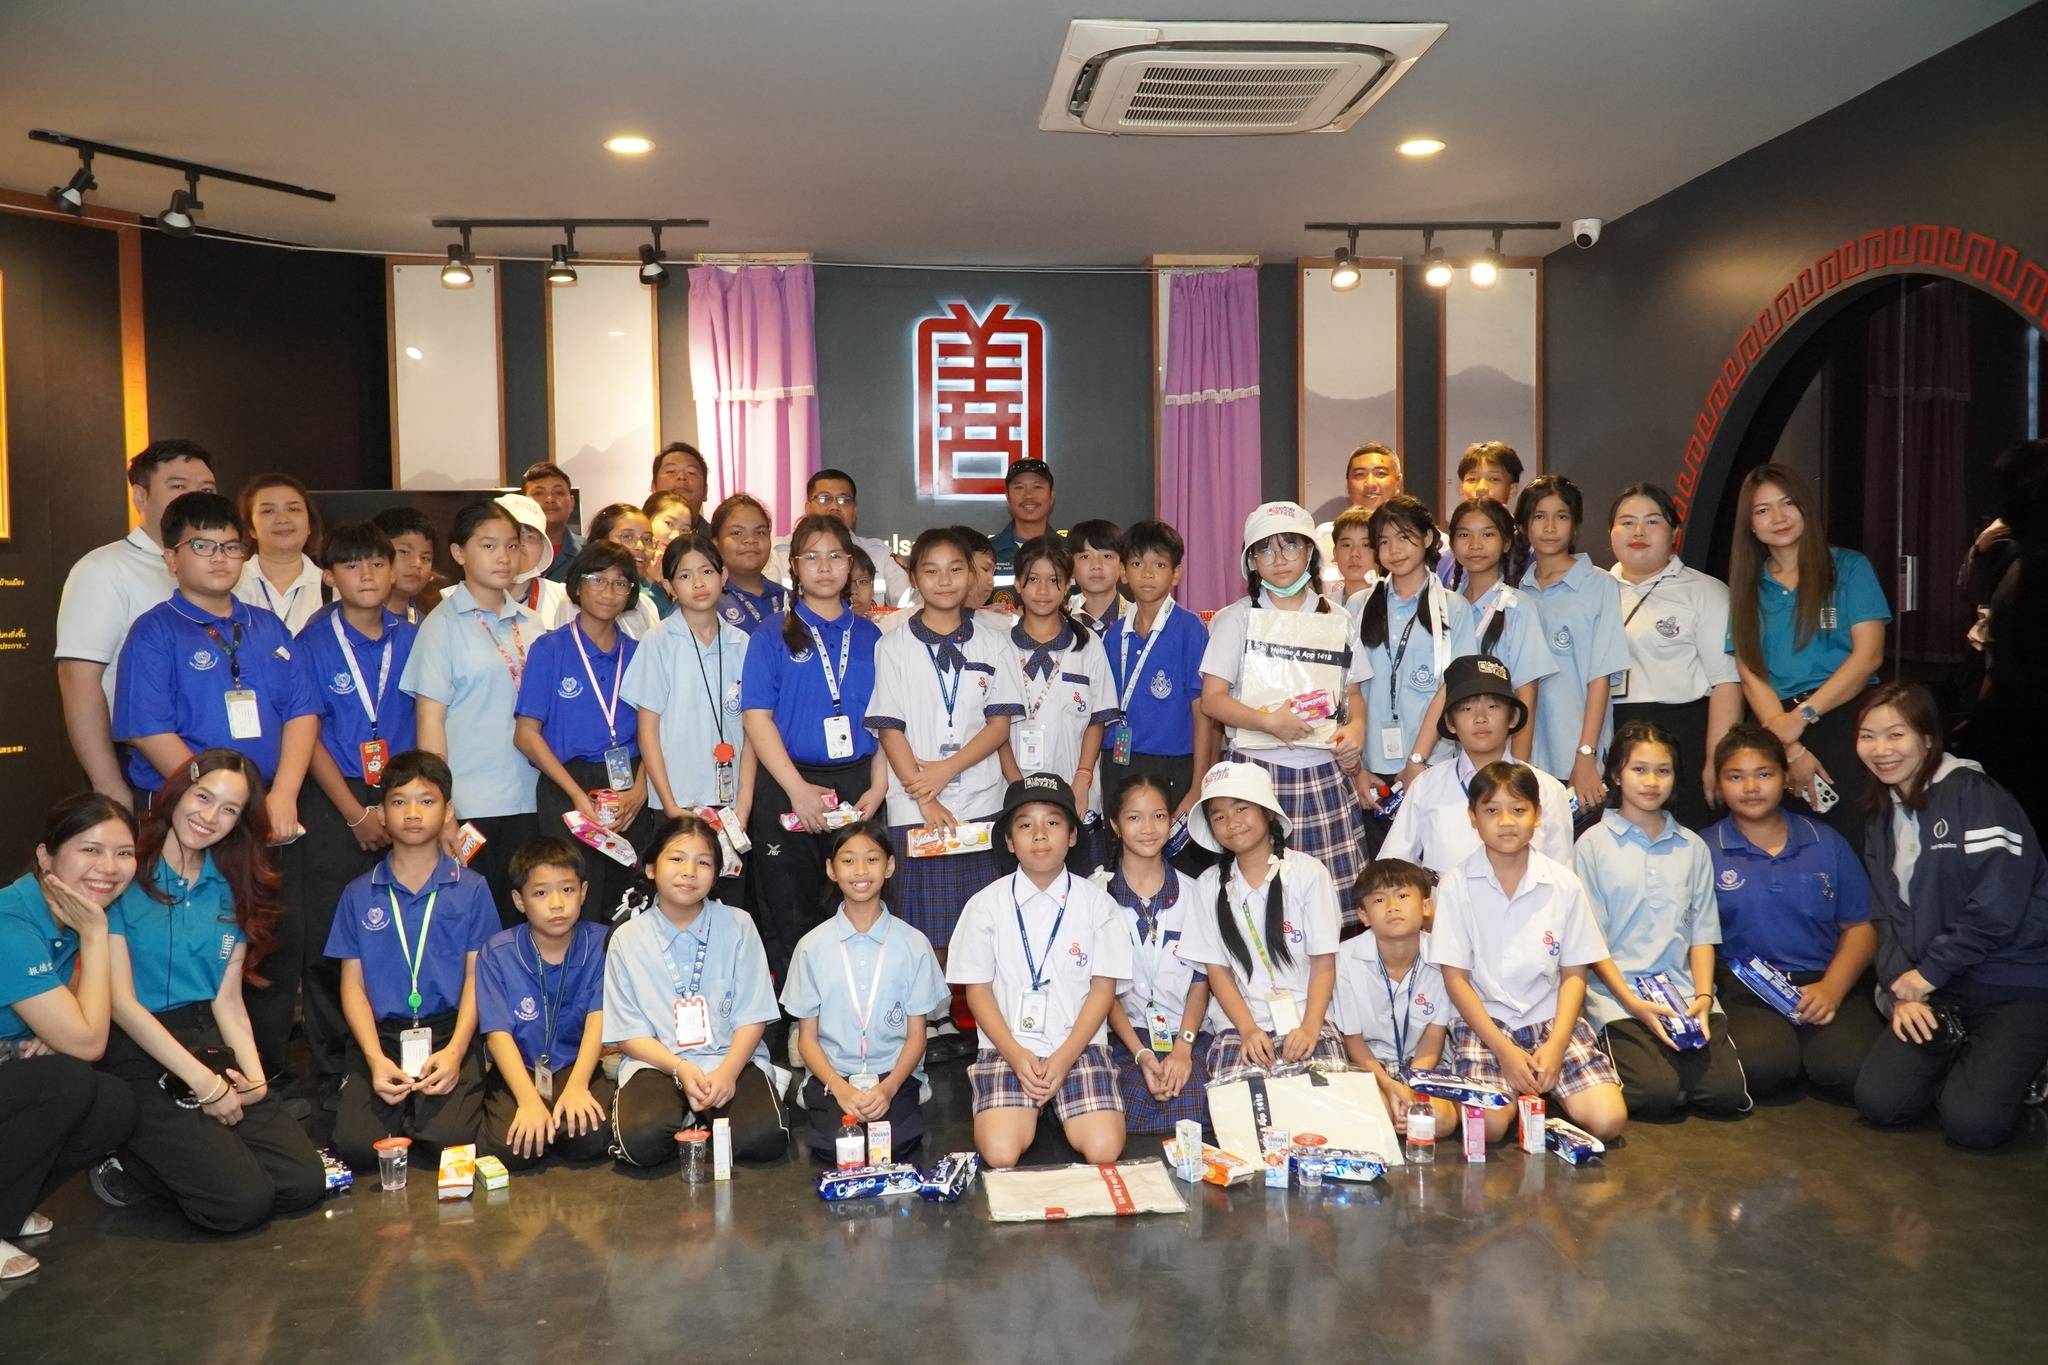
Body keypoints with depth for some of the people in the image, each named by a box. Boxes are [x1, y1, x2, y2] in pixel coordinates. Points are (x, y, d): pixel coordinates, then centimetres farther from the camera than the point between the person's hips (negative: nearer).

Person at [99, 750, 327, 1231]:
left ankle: (165, 1158, 12)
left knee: (305, 1182, -12)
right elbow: (122, 1002, -11)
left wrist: (254, 1075, -9)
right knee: (242, 1202, -20)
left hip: (210, 1045, 6)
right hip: (137, 1054, -6)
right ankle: (126, 1158, 7)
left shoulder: (231, 892, 11)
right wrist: (203, 1083, -13)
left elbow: (228, 1000, 8)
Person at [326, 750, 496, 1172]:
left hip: (449, 1032, -1)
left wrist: (455, 1050, -14)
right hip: (380, 1035, 1)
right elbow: (352, 982, 6)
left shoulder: (471, 888, 6)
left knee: (449, 1140, -24)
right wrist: (376, 1058, -10)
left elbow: (476, 975, 2)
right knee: (356, 1147, -21)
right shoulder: (360, 894, 9)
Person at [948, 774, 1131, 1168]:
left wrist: (1064, 1057, -10)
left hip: (1079, 1045, 1)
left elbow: (1104, 988, 1)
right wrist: (1016, 1055, -10)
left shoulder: (1096, 903, 2)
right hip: (1007, 1046, 0)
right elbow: (977, 990, 3)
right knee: (1000, 1154, -22)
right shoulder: (986, 905, 2)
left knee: (1104, 1150, -19)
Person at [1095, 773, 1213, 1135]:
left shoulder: (1190, 892, 8)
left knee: (1189, 1107, -27)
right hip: (1126, 1035, -1)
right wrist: (1140, 1053, -11)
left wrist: (1183, 1048, -9)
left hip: (1189, 1033, 2)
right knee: (1136, 1109, -30)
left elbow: (1200, 980, 6)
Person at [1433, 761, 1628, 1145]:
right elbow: (1455, 977, -5)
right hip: (1484, 1020, -2)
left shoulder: (1564, 885, 1)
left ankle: (1537, 1089, 11)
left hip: (1552, 1019, 2)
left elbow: (1573, 974, 3)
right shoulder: (1456, 885, -5)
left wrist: (1556, 1045, -12)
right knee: (1490, 1124, -25)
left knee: (1608, 1120, -18)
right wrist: (1504, 1050, -14)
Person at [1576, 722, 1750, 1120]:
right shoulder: (1594, 844, 0)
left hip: (1683, 992, 4)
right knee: (1656, 1095, -22)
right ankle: (1616, 1051, 9)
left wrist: (1703, 995, -7)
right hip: (1617, 991, -4)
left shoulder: (1693, 847, 13)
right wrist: (1633, 1004, -13)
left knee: (1726, 1093, -15)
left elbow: (1702, 932, 10)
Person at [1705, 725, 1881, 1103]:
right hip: (1742, 987, -2)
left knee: (1851, 1068, -28)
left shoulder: (1827, 844, 15)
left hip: (1824, 983, 2)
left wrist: (1832, 989, -6)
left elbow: (1860, 926, 11)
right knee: (1763, 1065, -32)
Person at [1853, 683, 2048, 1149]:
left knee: (1972, 1121, -21)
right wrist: (1902, 989, -7)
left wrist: (1927, 974, -12)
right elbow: (1887, 916, 8)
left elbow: (1996, 909, -20)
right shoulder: (1882, 816, 11)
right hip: (1938, 990, 6)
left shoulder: (1974, 794, -13)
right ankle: (1963, 1053, 16)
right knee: (1879, 1101, -10)